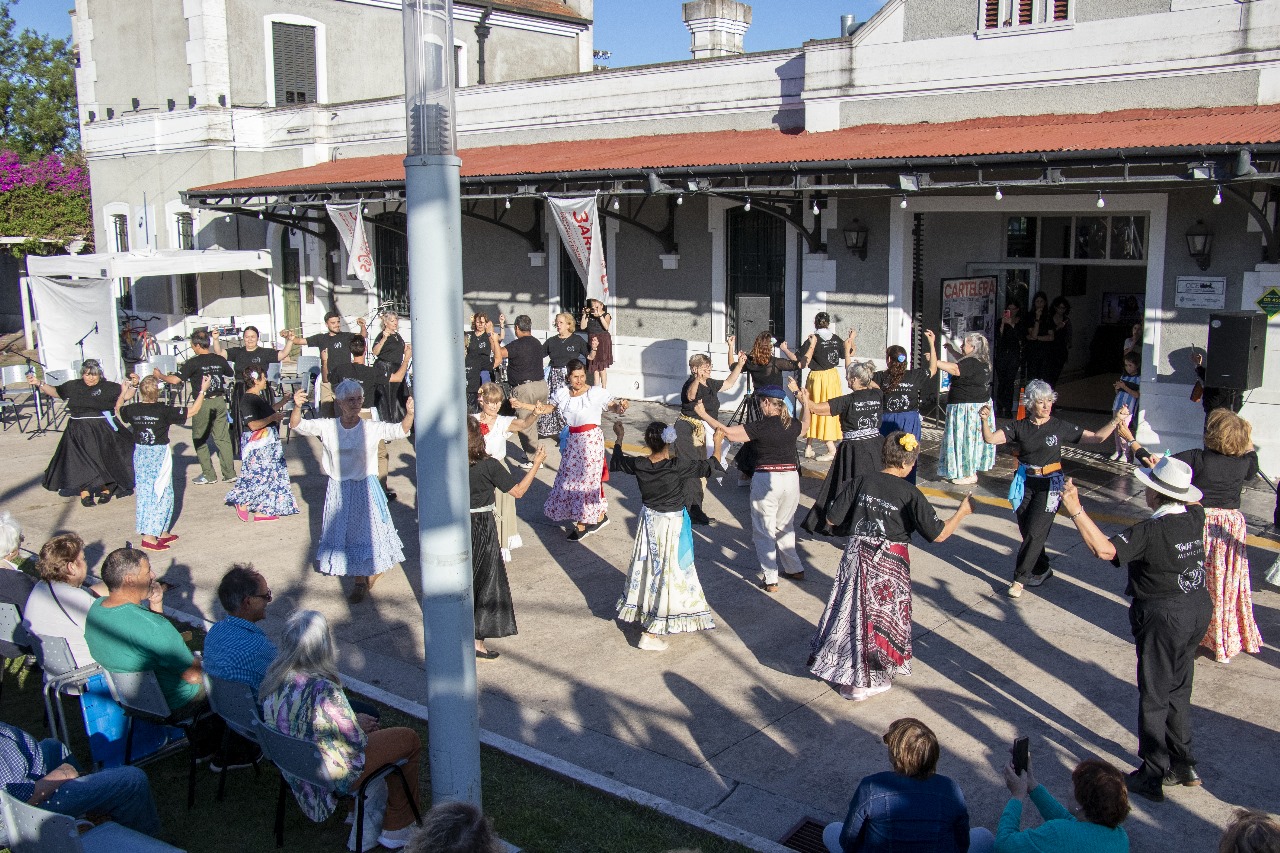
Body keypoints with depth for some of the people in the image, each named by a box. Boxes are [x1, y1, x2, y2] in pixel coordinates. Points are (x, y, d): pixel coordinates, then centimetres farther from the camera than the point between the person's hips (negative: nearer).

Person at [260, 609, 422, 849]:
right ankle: (396, 828, 22)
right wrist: (360, 722, 0)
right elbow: (357, 741, -22)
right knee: (410, 740, 9)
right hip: (334, 775, -8)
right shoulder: (324, 690, -34)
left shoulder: (275, 677, -11)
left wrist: (357, 720, 6)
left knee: (370, 724, 28)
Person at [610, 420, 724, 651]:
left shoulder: (639, 465, -11)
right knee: (668, 572, 3)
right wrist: (717, 442, 4)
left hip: (648, 523, 5)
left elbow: (616, 462, 10)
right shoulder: (678, 466, -23)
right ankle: (651, 634, 3)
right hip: (672, 526, -5)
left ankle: (642, 614, 41)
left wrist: (619, 437, 25)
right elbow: (712, 466, -14)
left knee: (648, 568, 22)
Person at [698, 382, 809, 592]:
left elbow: (727, 432, -14)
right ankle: (794, 568, 30)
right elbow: (805, 424, 29)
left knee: (764, 531, 6)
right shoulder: (793, 424, 3)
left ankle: (770, 579, 4)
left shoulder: (760, 427, -13)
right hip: (791, 477, 6)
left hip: (766, 479, -6)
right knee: (785, 527, 24)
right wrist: (805, 403, 47)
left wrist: (703, 414, -4)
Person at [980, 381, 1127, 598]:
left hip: (1049, 485, -2)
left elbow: (1097, 437, 0)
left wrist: (1115, 421, -14)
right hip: (1025, 483, 2)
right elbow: (991, 439, -10)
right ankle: (1042, 570, 29)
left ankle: (1020, 579, 0)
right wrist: (985, 420, -29)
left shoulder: (1060, 427, -2)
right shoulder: (1020, 427, 0)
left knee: (1035, 532, -9)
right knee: (1027, 532, 8)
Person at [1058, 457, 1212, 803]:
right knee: (1178, 691, 21)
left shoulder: (1151, 531, -25)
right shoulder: (1194, 518, -3)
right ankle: (1183, 765, 32)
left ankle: (1153, 777, 11)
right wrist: (1171, 476, 27)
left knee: (1154, 697, 4)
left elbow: (1104, 549, -37)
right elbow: (1192, 501, 23)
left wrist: (1076, 511, -37)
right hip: (1199, 610, 8)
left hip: (1164, 619, -8)